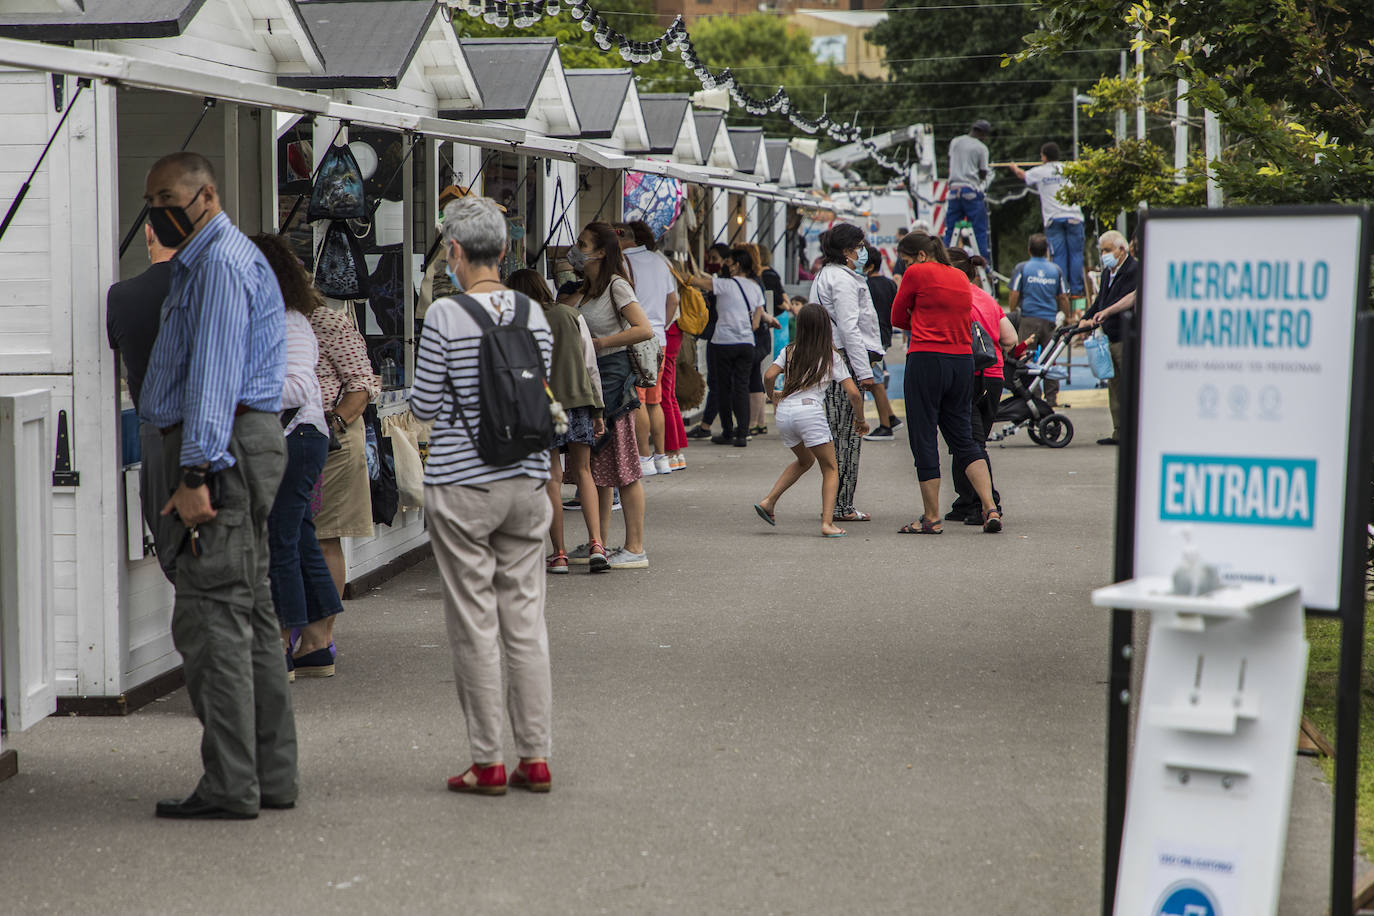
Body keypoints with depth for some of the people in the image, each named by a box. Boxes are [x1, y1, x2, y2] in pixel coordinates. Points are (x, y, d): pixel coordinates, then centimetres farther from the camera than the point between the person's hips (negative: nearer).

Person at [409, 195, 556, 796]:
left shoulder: (445, 316, -12)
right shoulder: (533, 314, 2)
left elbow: (424, 405, -8)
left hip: (462, 485, -5)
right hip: (527, 481, 5)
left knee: (474, 625, 2)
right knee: (526, 619, 9)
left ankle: (487, 762, 7)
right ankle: (535, 757, 12)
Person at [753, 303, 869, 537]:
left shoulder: (789, 352, 15)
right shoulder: (831, 357, 10)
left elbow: (769, 376, 0)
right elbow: (853, 393, 3)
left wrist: (773, 395, 21)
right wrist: (860, 419, 19)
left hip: (784, 412, 4)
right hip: (810, 411, -4)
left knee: (805, 460, 27)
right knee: (830, 468, 5)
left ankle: (769, 501, 17)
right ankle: (827, 522, -10)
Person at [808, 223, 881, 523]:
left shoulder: (825, 275, 21)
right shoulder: (843, 279, -12)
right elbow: (849, 328, -18)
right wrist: (864, 371, -19)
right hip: (844, 361, -11)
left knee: (840, 433, 11)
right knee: (847, 433, -8)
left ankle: (840, 505, 12)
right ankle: (841, 506, -7)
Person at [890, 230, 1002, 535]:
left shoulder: (917, 273, -5)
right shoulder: (961, 277, 15)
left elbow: (897, 318, 3)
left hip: (926, 360, -6)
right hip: (963, 360, 6)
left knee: (924, 439, 2)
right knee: (963, 439, 12)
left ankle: (931, 518, 4)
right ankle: (991, 508, -2)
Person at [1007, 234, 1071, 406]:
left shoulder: (1022, 268, 0)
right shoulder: (1056, 270, 8)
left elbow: (1014, 296, -4)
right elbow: (1063, 298, 10)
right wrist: (1067, 316, 22)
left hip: (1029, 319, -3)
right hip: (1050, 320, 3)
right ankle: (1051, 397, 7)